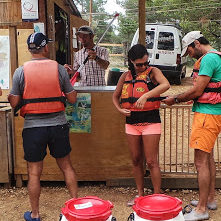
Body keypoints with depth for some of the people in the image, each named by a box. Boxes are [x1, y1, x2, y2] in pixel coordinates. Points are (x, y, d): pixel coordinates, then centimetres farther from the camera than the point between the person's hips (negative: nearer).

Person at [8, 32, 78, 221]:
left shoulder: (21, 71, -6)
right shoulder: (59, 68, -4)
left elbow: (14, 102, -3)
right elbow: (72, 98, -1)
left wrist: (9, 96, 18)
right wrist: (69, 83, 17)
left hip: (33, 127, -1)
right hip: (58, 125, 1)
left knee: (34, 172, 10)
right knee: (66, 166, 18)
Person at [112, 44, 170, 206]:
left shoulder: (153, 72, -4)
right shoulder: (126, 76, 10)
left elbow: (166, 85, -25)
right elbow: (115, 96, 22)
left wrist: (145, 96, -35)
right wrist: (120, 109, 2)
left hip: (150, 122, -5)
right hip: (131, 123, 5)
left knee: (151, 162, -2)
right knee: (136, 160, 13)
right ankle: (140, 194, 27)